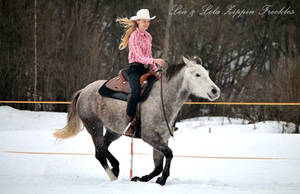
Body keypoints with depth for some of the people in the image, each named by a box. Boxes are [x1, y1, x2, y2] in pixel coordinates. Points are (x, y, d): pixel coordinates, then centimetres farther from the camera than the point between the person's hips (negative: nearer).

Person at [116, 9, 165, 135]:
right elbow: (139, 57, -17)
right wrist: (154, 61, -29)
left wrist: (155, 70, 8)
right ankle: (129, 123, -27)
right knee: (136, 91, -31)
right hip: (135, 68, -8)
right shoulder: (134, 36, -9)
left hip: (146, 69, 8)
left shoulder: (148, 36, 15)